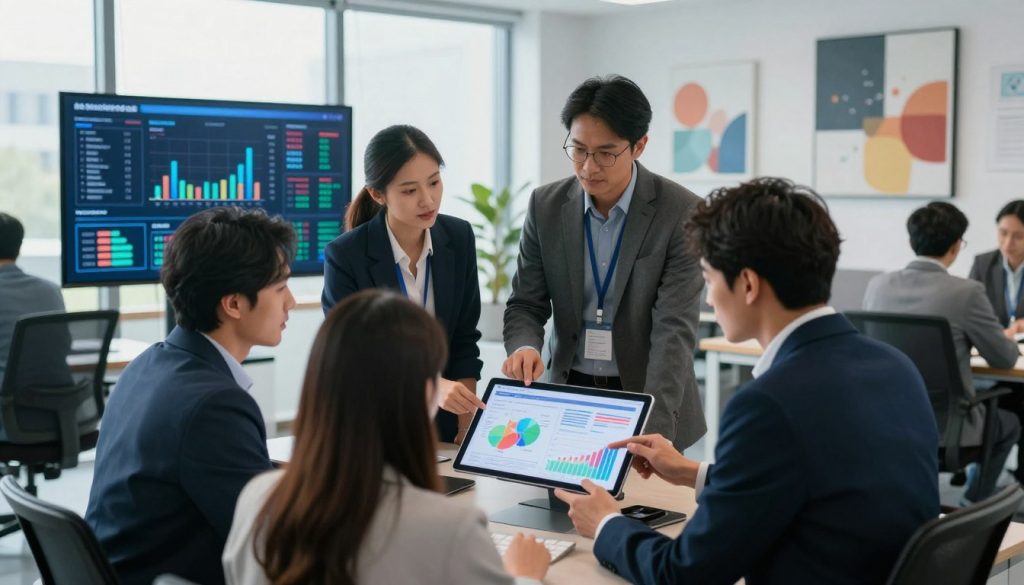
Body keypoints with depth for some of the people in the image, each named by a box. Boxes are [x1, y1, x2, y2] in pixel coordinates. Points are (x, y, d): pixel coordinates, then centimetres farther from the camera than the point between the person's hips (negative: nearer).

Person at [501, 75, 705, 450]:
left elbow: (674, 329, -20)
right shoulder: (546, 206, -4)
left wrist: (651, 431, -31)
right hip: (567, 395, 3)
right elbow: (526, 304, 1)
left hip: (649, 400, -2)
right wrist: (524, 347, -23)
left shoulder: (682, 213, -15)